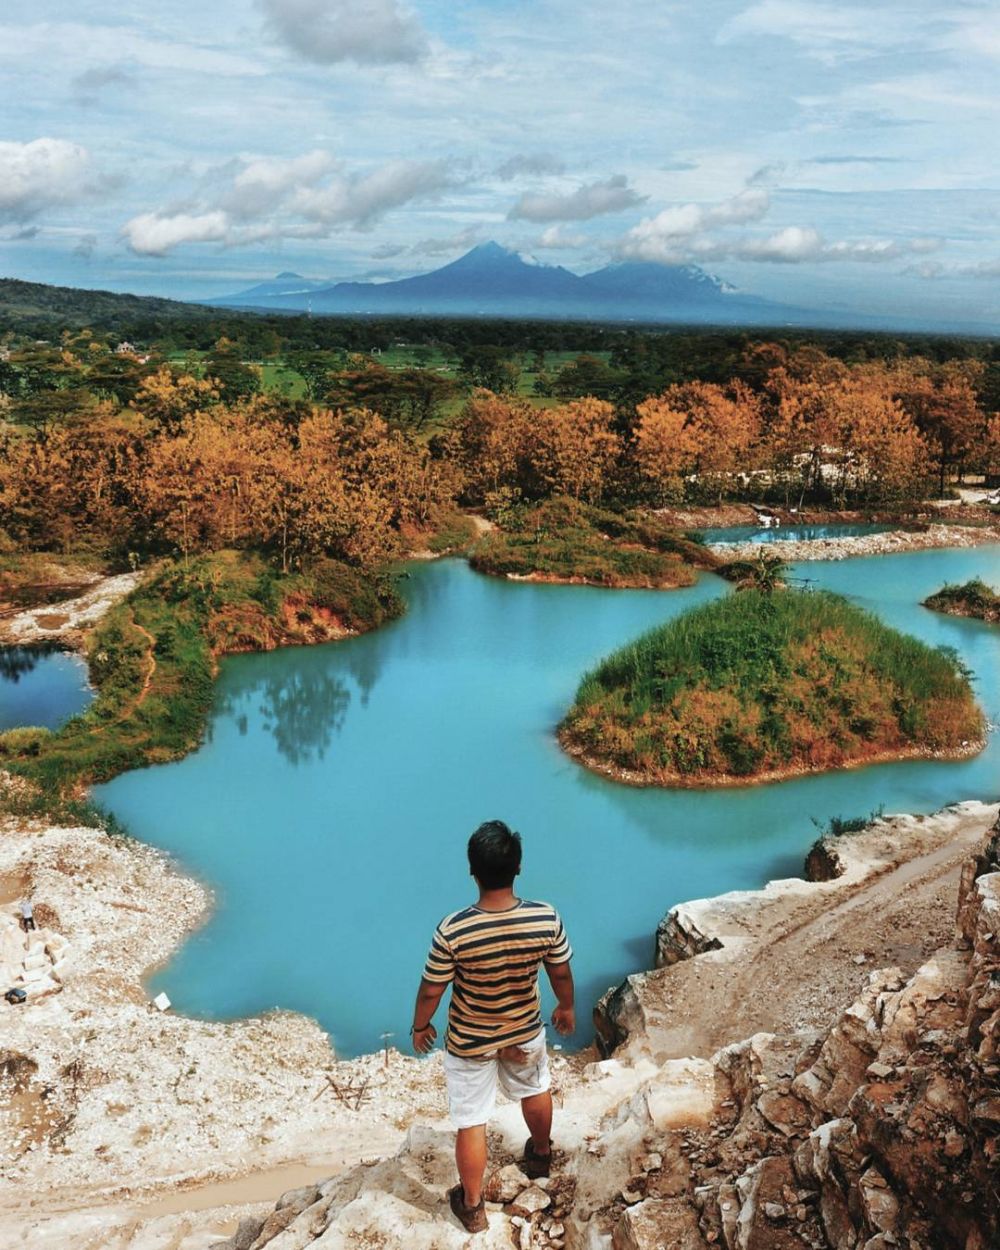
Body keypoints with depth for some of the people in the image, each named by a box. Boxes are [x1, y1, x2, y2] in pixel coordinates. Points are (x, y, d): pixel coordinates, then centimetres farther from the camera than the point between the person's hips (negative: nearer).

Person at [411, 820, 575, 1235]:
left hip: (469, 1042, -3)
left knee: (471, 1123, 17)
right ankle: (540, 1154, 58)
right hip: (524, 1032, 3)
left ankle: (472, 1206, 36)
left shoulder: (452, 931, -33)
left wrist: (420, 1026, 3)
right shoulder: (546, 919, -26)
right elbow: (561, 973, -8)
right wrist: (566, 1007, 13)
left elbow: (431, 990, -18)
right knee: (535, 1090, 32)